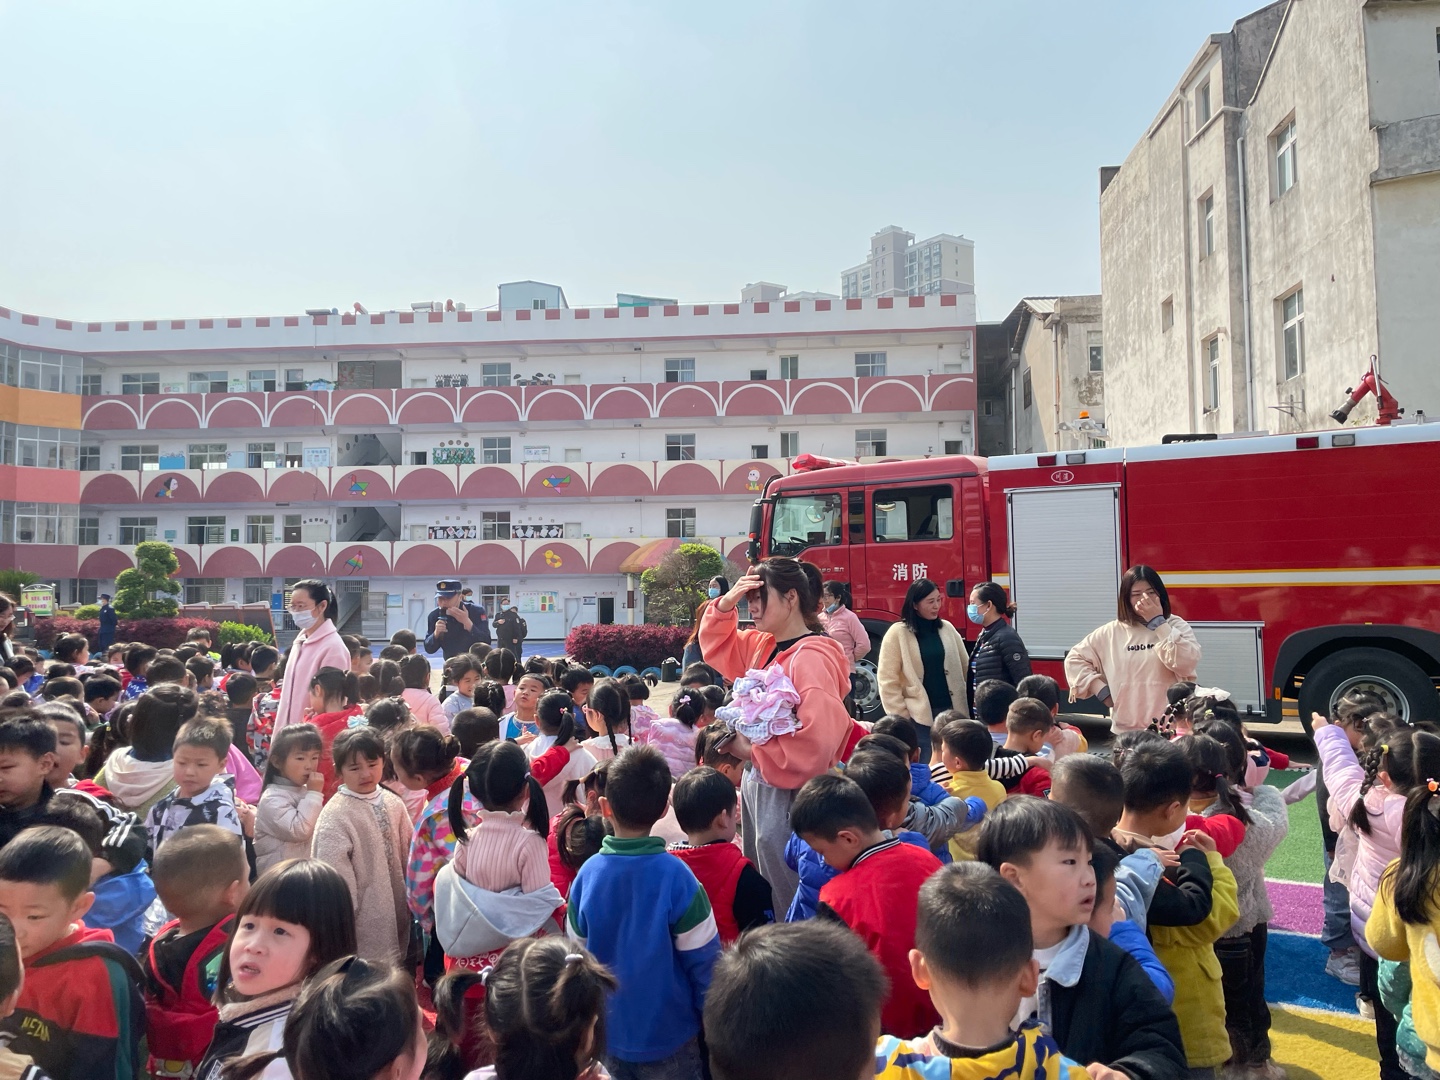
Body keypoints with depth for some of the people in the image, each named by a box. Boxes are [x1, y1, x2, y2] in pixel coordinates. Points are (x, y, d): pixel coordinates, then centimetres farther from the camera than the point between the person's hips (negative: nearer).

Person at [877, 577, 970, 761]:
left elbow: (966, 668, 12)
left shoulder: (947, 629, 7)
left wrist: (973, 705, 6)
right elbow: (887, 680, -6)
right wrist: (900, 717, -9)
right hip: (919, 715, -4)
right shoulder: (897, 633, -6)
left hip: (951, 711, 4)